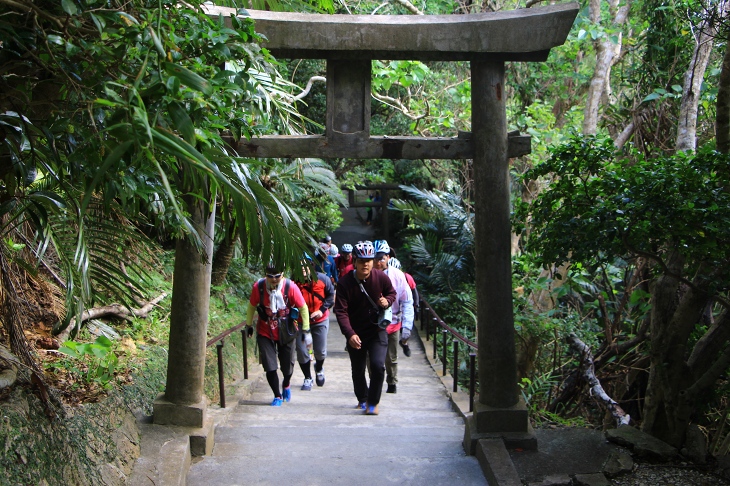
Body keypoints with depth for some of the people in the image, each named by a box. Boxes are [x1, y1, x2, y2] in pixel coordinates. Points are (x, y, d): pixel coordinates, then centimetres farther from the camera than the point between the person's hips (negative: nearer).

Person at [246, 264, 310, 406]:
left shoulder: (291, 287, -19)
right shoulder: (258, 286, -15)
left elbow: (303, 308, -8)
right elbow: (252, 306, 4)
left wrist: (305, 329, -7)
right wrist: (249, 325, 12)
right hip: (265, 333, 0)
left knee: (287, 365, 12)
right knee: (270, 367, -5)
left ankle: (286, 385, 46)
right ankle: (277, 396, 15)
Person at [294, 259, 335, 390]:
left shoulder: (322, 279, -14)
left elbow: (331, 296, 0)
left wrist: (322, 310, -12)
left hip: (320, 321, 1)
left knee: (320, 351, 10)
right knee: (302, 352, 1)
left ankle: (319, 368, 45)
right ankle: (307, 378, 23)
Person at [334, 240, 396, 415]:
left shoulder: (381, 277, -10)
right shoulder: (345, 282, -15)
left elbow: (392, 293, 11)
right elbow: (341, 311, -19)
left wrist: (387, 301, -14)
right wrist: (350, 334, -31)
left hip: (377, 330, 0)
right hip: (355, 333, 0)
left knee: (378, 365, -17)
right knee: (358, 370, 14)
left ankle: (373, 402, 3)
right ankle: (362, 399, 41)